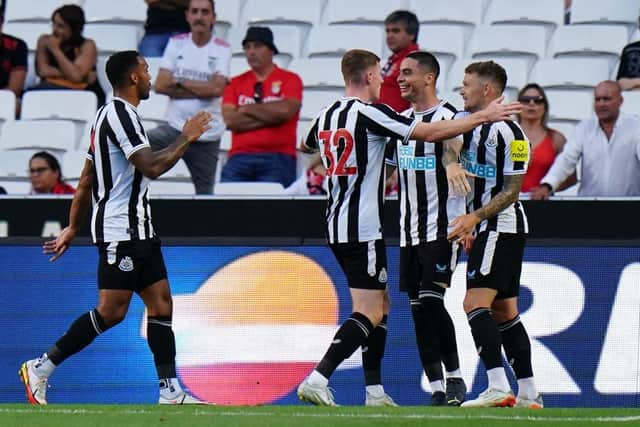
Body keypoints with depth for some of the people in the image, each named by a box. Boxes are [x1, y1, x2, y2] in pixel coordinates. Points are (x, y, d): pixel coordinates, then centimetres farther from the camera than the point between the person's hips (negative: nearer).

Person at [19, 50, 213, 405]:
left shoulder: (111, 114, 18)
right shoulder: (120, 114, -14)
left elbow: (86, 181, 21)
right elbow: (152, 166, -23)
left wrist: (72, 228, 24)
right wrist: (186, 138, -10)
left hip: (138, 229, 11)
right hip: (120, 231, -11)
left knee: (160, 303, 5)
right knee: (111, 310, -11)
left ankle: (170, 392, 3)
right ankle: (41, 368, -6)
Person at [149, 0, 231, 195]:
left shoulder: (222, 49, 0)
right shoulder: (176, 44, 6)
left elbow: (216, 88, -13)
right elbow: (160, 85, -3)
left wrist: (179, 82, -7)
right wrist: (200, 90, -8)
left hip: (208, 135, -1)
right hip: (175, 127, 1)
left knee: (205, 193, 5)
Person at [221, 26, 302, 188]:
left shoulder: (289, 79, 9)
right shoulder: (236, 83, 16)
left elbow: (285, 110, -9)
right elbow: (230, 120, 1)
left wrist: (247, 109, 2)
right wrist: (270, 115, -3)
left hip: (277, 159, -3)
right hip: (240, 158, 3)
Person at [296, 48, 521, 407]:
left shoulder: (327, 116, 10)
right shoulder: (370, 113, -13)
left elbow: (306, 146, 33)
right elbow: (430, 133, -16)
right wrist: (483, 116, -9)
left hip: (337, 226, 9)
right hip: (363, 229, -9)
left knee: (381, 303, 16)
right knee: (368, 312, -9)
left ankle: (375, 391, 14)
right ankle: (317, 380, -20)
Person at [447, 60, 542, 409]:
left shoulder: (507, 132, -14)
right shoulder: (472, 127, 13)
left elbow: (512, 190, -16)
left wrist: (475, 218, -22)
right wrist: (469, 226, 20)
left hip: (502, 227, -10)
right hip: (487, 231, 10)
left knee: (475, 303, -19)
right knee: (504, 312, 10)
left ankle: (498, 387, -26)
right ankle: (528, 393, 13)